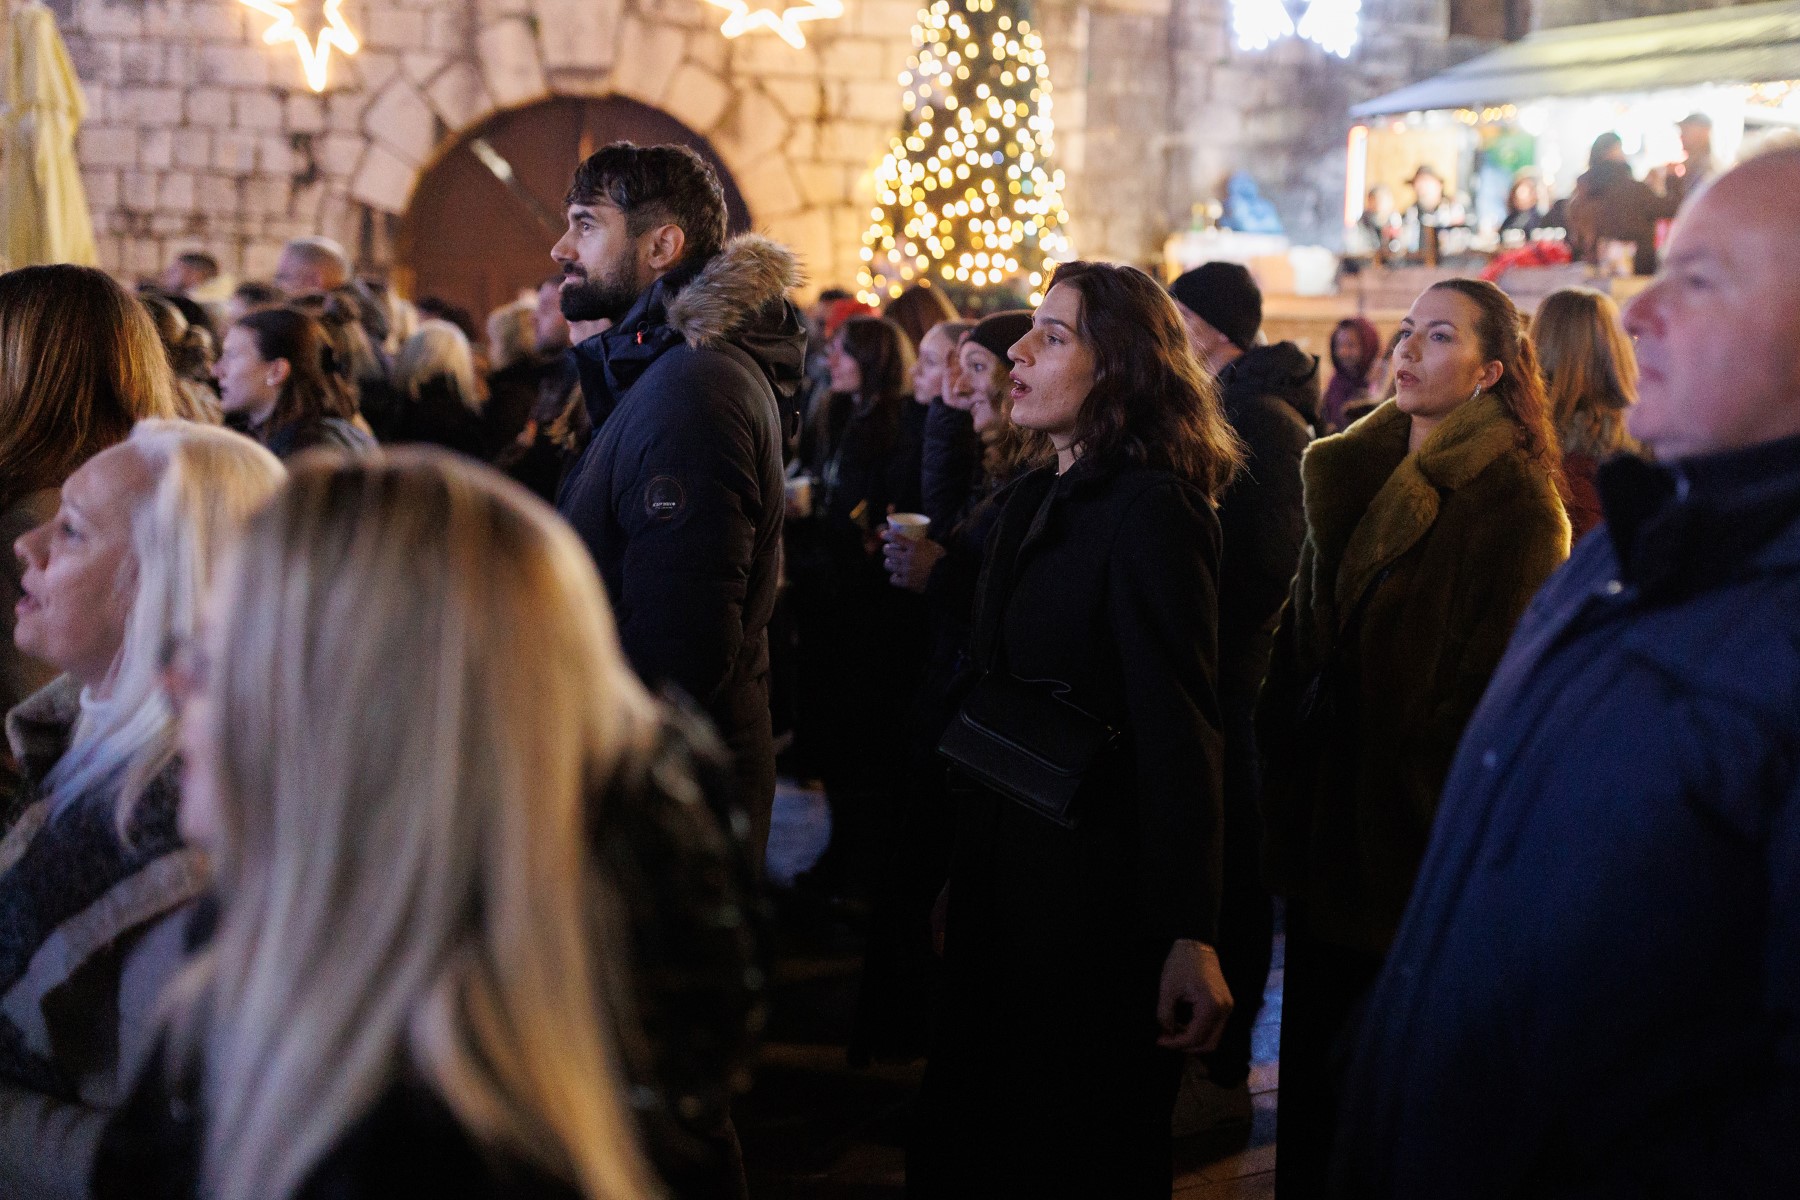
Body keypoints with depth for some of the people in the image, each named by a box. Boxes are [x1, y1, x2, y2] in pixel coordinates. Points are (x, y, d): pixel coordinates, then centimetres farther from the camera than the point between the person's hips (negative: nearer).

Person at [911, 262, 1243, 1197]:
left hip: (1094, 887, -8)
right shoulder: (1036, 498, 10)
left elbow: (1178, 731, -20)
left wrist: (1189, 936, -23)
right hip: (1003, 870, 8)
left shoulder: (1153, 511, -16)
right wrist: (956, 872, 12)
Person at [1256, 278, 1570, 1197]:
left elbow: (1496, 689, -15)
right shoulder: (1349, 476, 10)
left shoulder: (1517, 503, -12)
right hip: (1327, 821, 7)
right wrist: (1285, 769, 6)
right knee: (1318, 1048, 15)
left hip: (1414, 836, -7)